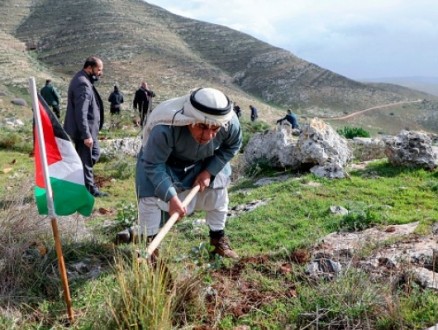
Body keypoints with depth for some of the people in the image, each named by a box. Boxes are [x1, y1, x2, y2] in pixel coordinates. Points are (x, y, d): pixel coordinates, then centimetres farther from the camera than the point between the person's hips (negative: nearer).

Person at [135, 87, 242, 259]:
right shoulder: (165, 129, -48)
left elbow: (232, 147, -11)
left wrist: (209, 172, -19)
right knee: (150, 194, -18)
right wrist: (171, 197, -42)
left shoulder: (230, 124, -34)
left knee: (218, 188, -1)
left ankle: (219, 238, 20)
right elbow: (153, 165, -36)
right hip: (162, 160, -3)